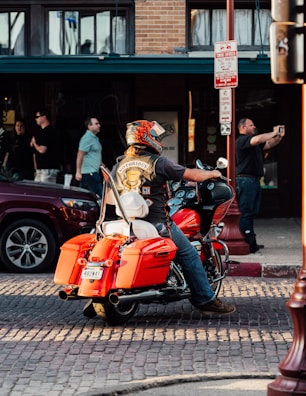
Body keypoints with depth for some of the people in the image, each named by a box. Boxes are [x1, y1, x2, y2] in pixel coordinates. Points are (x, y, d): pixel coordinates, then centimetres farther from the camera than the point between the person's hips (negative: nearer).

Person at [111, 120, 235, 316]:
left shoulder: (119, 166, 7)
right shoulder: (158, 162, -10)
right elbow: (193, 175, -6)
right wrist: (212, 173, 14)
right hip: (157, 224, -6)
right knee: (189, 255, 5)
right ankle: (206, 299, 6)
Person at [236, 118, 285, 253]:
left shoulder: (255, 144, 24)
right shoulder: (242, 140, -8)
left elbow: (268, 144, 23)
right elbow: (257, 139, -25)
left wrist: (279, 136, 6)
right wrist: (273, 133, -12)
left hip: (254, 180, 10)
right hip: (245, 180, -10)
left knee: (252, 212, 9)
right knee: (246, 212, -11)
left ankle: (251, 242, 12)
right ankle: (247, 243, -14)